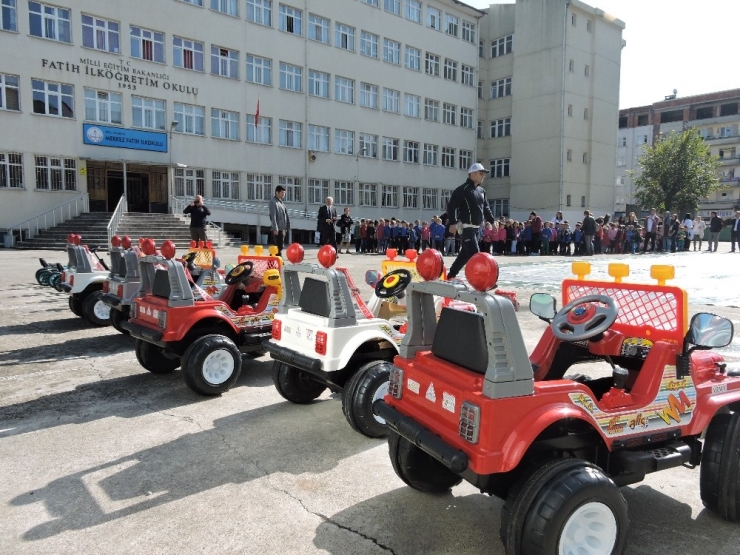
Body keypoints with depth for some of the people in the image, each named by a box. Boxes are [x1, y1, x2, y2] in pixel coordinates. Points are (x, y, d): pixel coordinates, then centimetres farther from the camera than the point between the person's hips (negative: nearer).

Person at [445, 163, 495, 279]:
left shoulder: (481, 191, 16)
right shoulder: (462, 189, -11)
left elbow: (486, 208, 24)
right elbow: (451, 206, -15)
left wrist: (493, 221, 14)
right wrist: (453, 223, -23)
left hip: (476, 228, 9)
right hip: (466, 227, -9)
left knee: (466, 253, 14)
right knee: (474, 254, -12)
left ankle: (451, 276, 26)